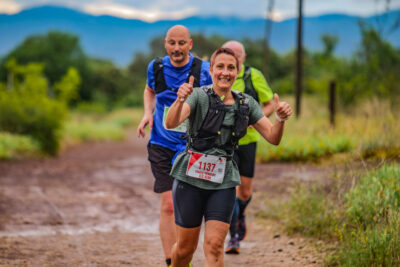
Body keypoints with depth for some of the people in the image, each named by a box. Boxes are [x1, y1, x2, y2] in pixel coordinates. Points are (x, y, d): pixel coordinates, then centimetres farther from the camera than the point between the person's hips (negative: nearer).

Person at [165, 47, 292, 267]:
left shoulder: (246, 104, 7)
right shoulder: (199, 96, -8)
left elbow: (273, 137, 4)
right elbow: (171, 123, -25)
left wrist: (281, 119, -18)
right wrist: (180, 100, -46)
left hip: (223, 182, 3)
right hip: (191, 178, -2)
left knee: (214, 245, -8)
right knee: (186, 247, 6)